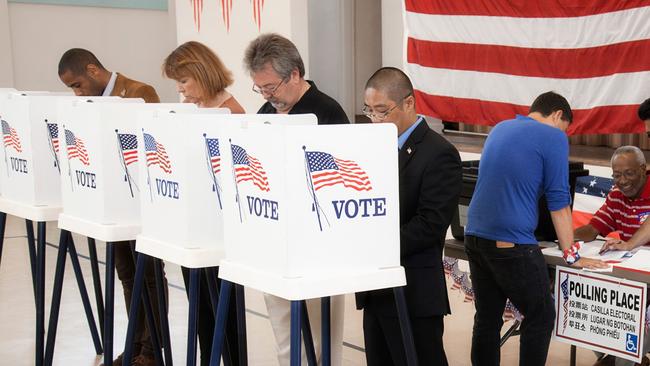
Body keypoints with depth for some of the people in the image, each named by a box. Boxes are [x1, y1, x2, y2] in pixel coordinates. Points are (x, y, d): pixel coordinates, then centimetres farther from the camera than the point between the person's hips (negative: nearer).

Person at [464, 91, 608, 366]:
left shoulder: (499, 128, 16)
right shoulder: (553, 137, -4)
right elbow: (558, 201, -5)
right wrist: (571, 255, 2)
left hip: (475, 238, 7)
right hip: (512, 244, -7)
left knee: (486, 320, 13)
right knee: (540, 318, 8)